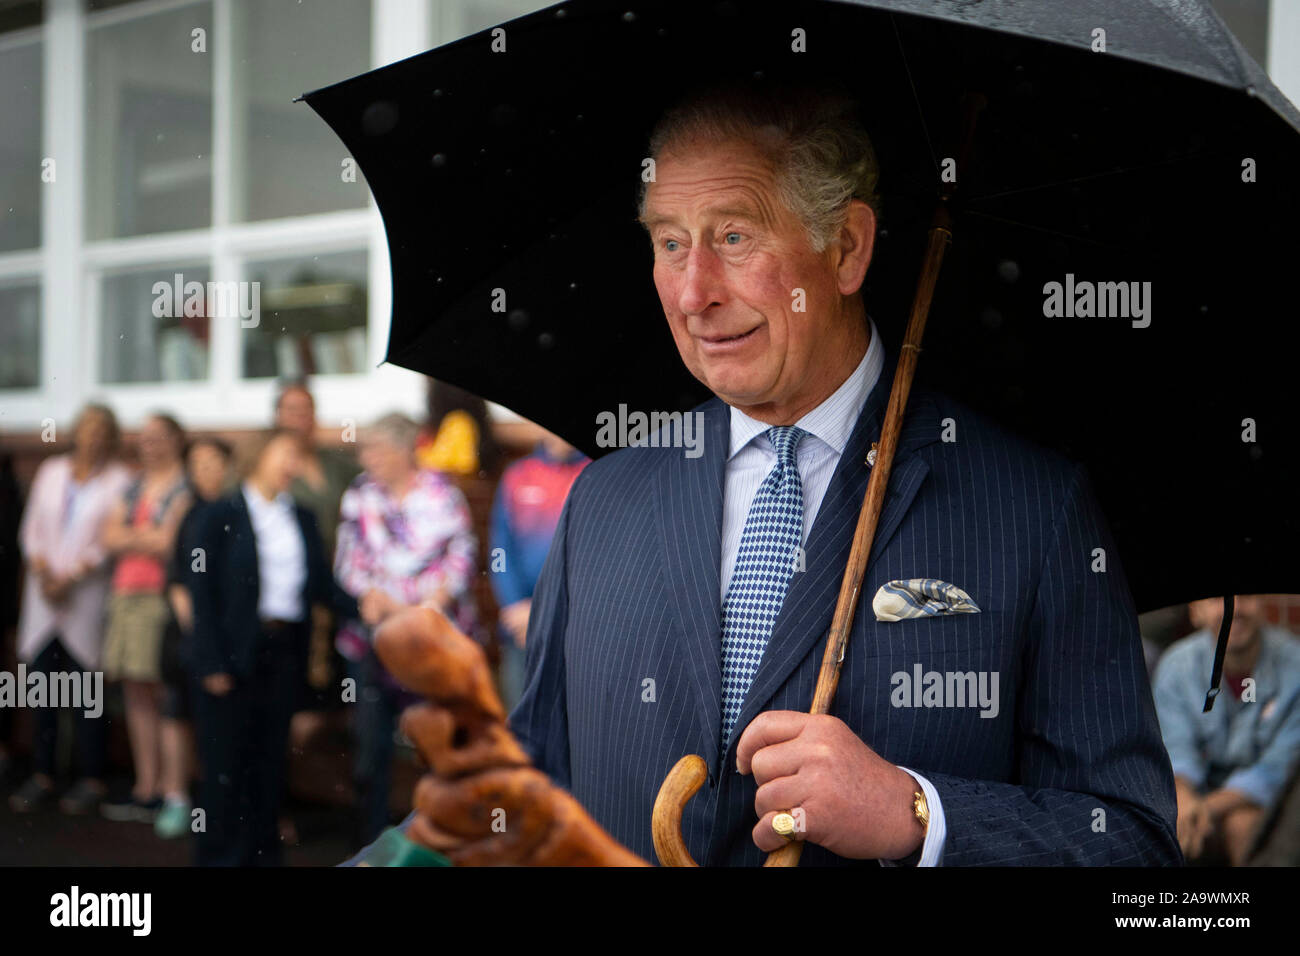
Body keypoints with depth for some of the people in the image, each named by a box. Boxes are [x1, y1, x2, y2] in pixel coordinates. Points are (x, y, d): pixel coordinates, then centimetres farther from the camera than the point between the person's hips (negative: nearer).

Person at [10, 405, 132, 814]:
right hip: (43, 591, 4)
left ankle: (91, 779, 2)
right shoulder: (51, 471, 14)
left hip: (88, 592, -4)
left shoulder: (118, 480, 0)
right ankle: (42, 776, 11)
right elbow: (32, 527, 11)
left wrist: (71, 576, -12)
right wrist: (41, 568, -5)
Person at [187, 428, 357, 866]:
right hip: (233, 654, -5)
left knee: (269, 759, 11)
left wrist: (364, 607, -13)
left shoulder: (302, 518, 11)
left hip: (284, 652, 5)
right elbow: (202, 590, -7)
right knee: (227, 761, 1)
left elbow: (323, 585, 6)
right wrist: (213, 662, -12)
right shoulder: (222, 515, -3)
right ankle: (220, 855, 11)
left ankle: (262, 853, 21)